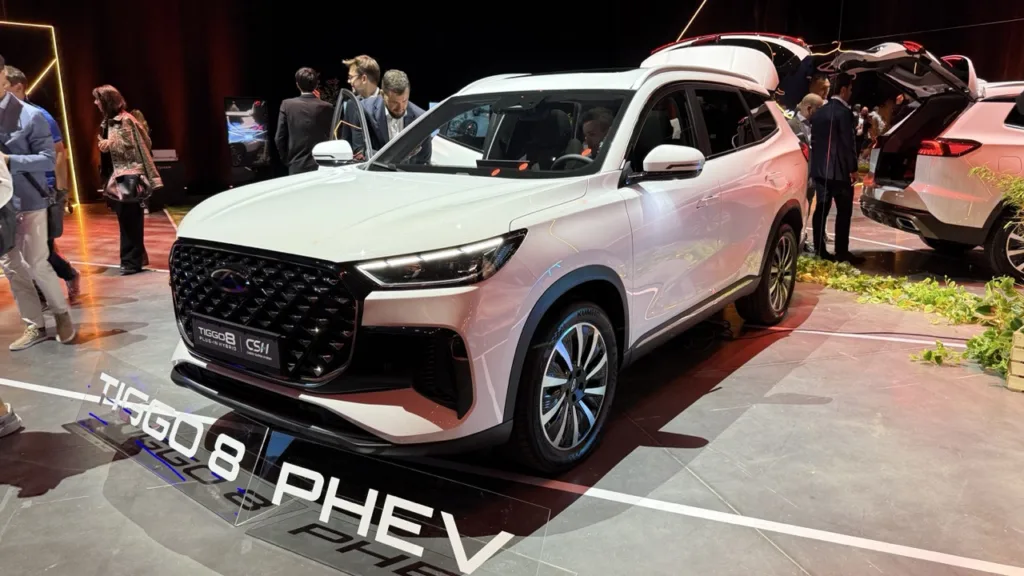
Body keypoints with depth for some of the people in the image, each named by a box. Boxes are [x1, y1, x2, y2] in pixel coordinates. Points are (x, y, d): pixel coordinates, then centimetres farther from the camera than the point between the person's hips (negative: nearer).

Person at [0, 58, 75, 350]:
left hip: (28, 203, -5)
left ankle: (62, 314, 19)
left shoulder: (30, 116, -9)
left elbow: (48, 160, -11)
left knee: (37, 265, -3)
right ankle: (35, 326, 18)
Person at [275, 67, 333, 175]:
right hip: (321, 167, -1)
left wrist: (287, 161, 11)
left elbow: (279, 138, 0)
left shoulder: (287, 105, -1)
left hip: (296, 167, 1)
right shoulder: (327, 107, -5)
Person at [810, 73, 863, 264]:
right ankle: (842, 252, 0)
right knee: (844, 212, -1)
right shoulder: (844, 112, -12)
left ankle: (820, 250, 10)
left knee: (821, 209, 8)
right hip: (839, 170, -7)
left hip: (820, 168, 7)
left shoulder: (819, 112, 11)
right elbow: (848, 142, -14)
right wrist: (853, 168, -8)